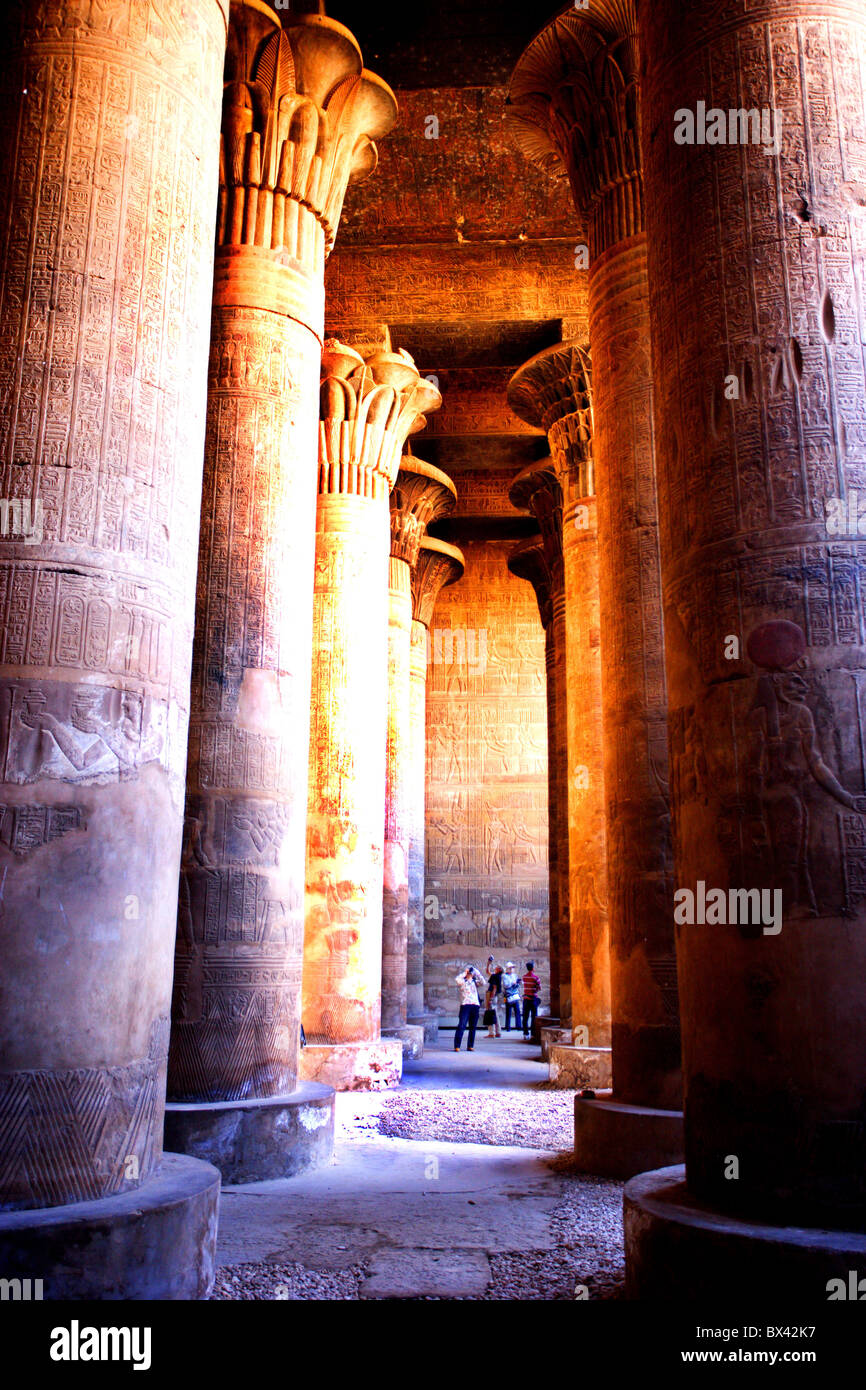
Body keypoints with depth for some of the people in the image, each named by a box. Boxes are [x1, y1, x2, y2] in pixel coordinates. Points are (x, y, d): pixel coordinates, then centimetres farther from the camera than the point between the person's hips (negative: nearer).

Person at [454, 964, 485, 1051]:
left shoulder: (475, 982, 18)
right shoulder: (462, 981, 8)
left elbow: (483, 982, 0)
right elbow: (456, 979, -13)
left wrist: (476, 971, 0)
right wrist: (464, 973, -3)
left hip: (475, 1006, 4)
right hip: (465, 1005, -4)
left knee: (473, 1027, 4)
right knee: (461, 1026, -11)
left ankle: (470, 1046, 11)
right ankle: (457, 1046, -10)